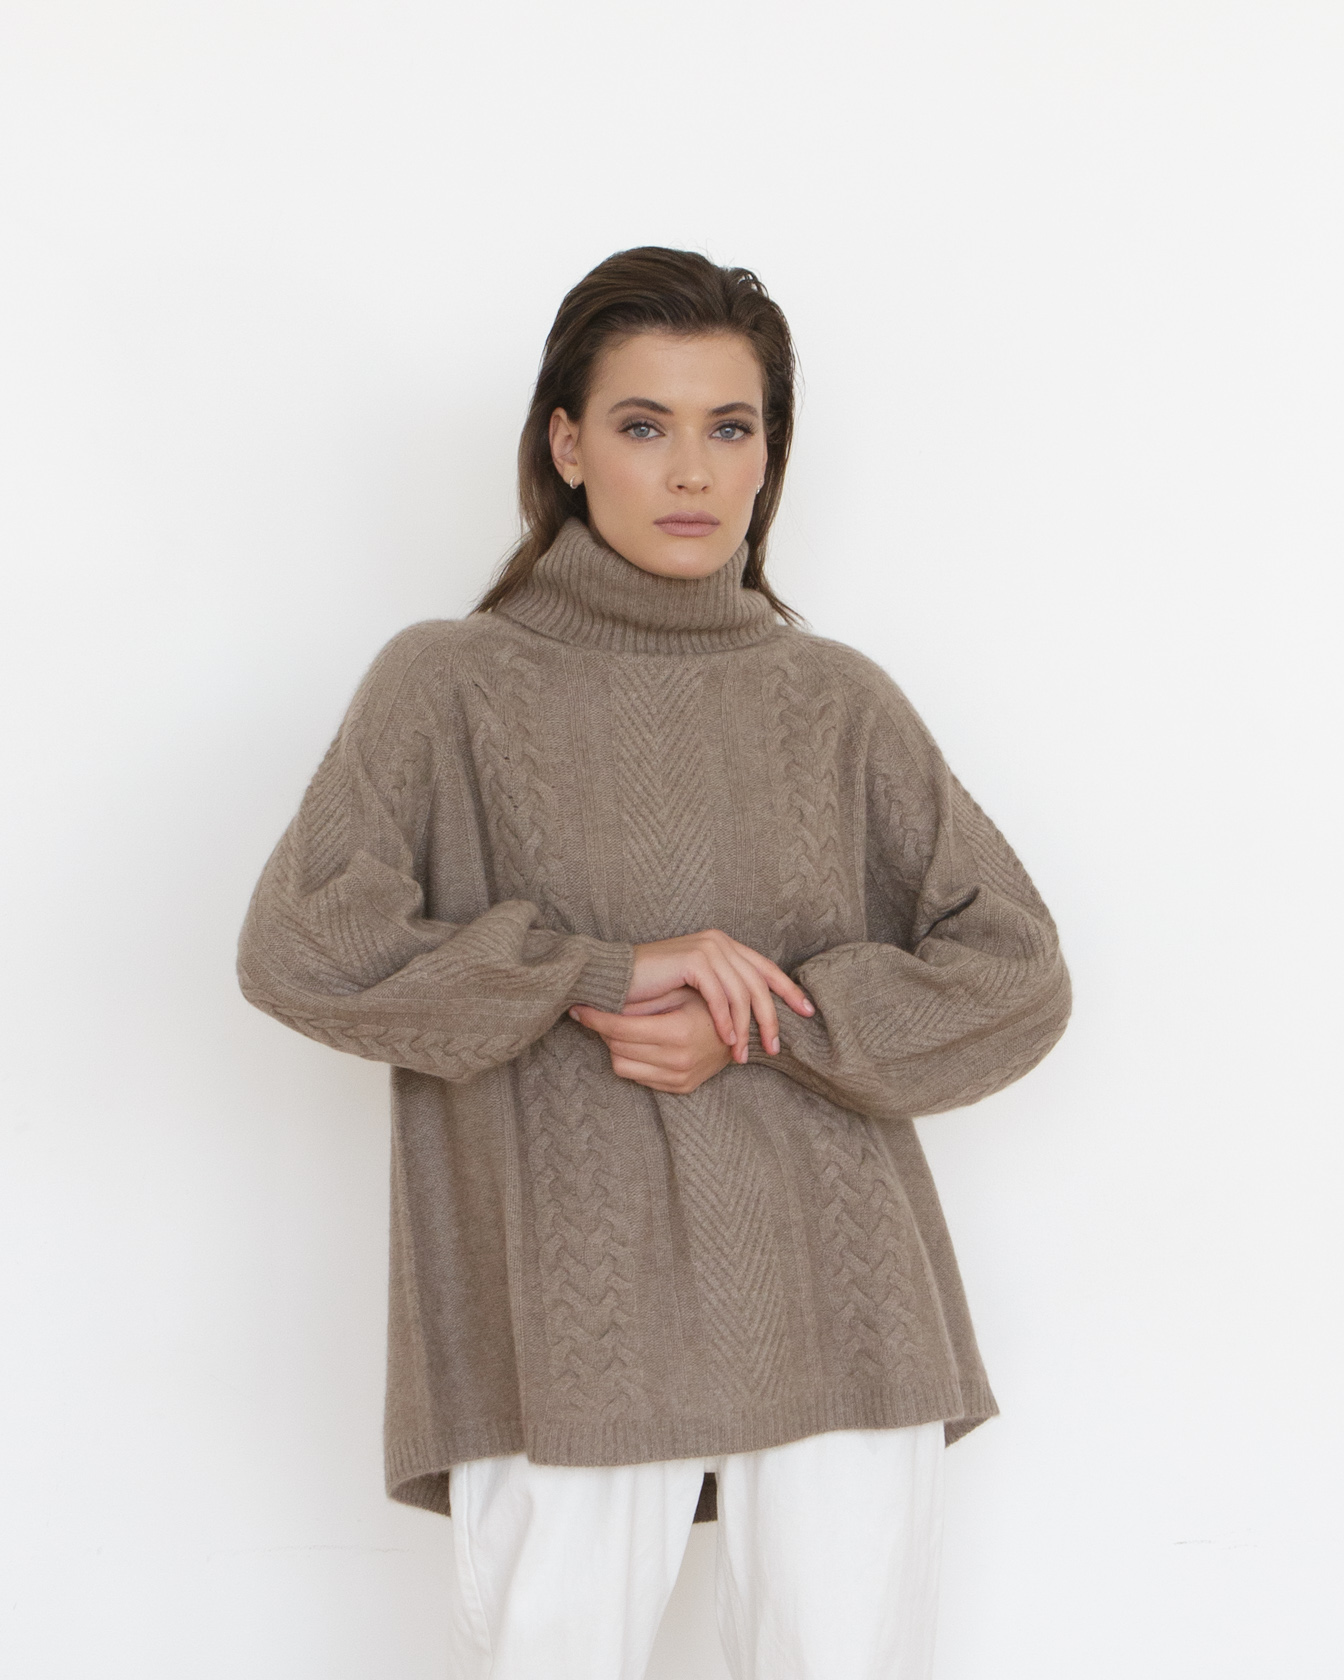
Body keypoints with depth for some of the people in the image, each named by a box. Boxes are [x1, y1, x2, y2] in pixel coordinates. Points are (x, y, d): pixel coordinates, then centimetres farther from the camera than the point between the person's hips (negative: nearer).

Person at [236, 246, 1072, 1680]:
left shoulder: (838, 701, 9)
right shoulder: (451, 685, 4)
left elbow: (1016, 978, 5)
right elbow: (298, 945, -8)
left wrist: (761, 1030, -8)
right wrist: (595, 974, -15)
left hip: (835, 1308, 2)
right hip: (561, 1330, -2)